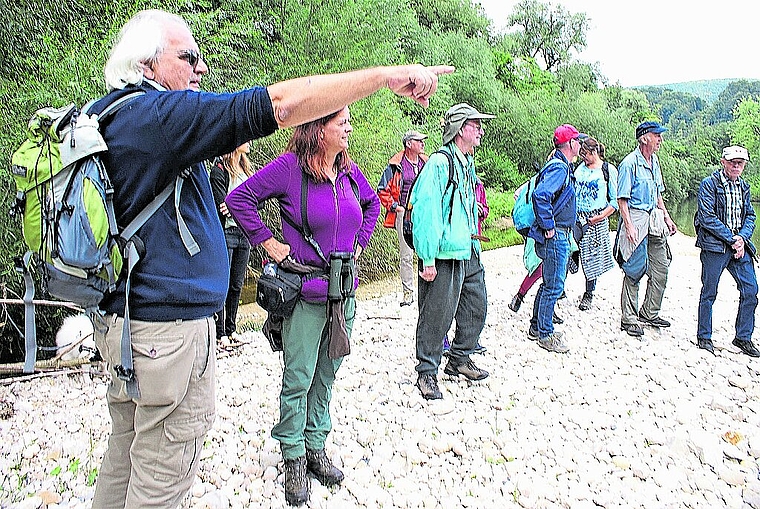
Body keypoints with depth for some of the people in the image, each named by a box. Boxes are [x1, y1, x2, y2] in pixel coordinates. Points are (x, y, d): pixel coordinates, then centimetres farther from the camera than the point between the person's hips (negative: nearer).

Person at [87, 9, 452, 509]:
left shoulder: (106, 118, 12)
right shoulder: (159, 114, -18)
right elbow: (278, 104, -26)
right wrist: (388, 74, -23)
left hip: (123, 317, 10)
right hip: (169, 324, -10)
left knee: (129, 448, 23)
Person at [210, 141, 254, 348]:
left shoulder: (246, 168, 17)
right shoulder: (220, 167, -4)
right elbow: (221, 204, -13)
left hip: (244, 233, 7)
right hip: (226, 232, -6)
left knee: (237, 284, 10)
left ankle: (231, 329, 19)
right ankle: (220, 333, 4)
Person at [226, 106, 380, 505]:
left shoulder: (349, 171, 7)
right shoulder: (290, 166, -11)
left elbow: (372, 203, 25)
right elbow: (239, 198, -9)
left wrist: (359, 243, 14)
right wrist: (267, 241, -11)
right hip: (304, 294, -6)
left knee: (326, 375, 16)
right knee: (298, 379, 3)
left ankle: (316, 449, 32)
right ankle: (294, 460, 21)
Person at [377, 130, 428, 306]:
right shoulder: (396, 166, 1)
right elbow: (382, 190, 5)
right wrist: (393, 206, -4)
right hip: (405, 213, -3)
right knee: (406, 255, 0)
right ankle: (408, 292, 8)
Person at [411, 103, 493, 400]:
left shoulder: (467, 163, 15)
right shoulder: (439, 163, -14)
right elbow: (424, 211, -20)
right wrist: (428, 260, -22)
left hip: (469, 253, 10)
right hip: (444, 255, -9)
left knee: (475, 307, 17)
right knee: (436, 316, -1)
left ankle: (459, 360, 35)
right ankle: (427, 373, 15)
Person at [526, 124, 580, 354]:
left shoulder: (561, 166, 16)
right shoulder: (559, 168, -17)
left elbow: (539, 191, 26)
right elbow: (541, 195, -31)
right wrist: (548, 226, -24)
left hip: (559, 235, 11)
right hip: (555, 236, -11)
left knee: (549, 283, 17)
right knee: (554, 286, -3)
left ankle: (537, 326, 28)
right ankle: (545, 334, 6)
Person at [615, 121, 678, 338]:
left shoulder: (655, 162, 13)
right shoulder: (630, 163, -13)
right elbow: (622, 198, -16)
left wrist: (666, 217, 17)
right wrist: (629, 226, -23)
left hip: (655, 220, 8)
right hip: (636, 219, -8)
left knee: (661, 268, 11)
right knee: (634, 271, -2)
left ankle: (649, 313, 26)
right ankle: (629, 319, 8)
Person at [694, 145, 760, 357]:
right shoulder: (709, 184, -6)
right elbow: (707, 217, -13)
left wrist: (742, 238, -5)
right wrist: (731, 239, -14)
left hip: (740, 246, 6)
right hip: (714, 246, -6)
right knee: (709, 293, 2)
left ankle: (743, 337, 18)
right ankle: (704, 337, 14)